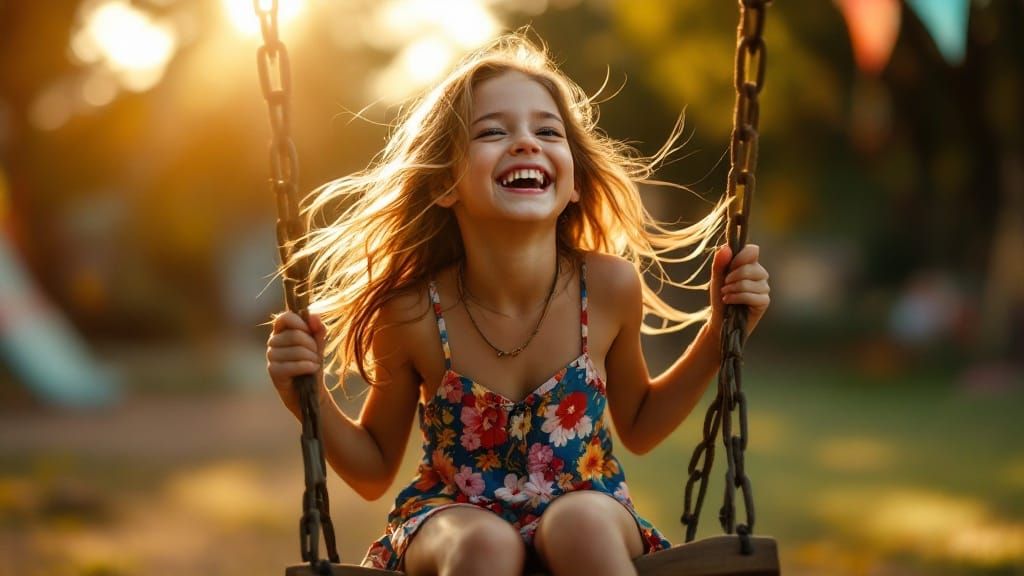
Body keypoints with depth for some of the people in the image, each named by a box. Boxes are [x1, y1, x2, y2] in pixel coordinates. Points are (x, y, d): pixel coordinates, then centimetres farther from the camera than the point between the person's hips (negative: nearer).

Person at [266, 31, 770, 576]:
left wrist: (718, 334, 0)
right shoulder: (413, 311, -13)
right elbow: (374, 471, 3)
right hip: (453, 517, -1)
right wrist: (312, 400, -15)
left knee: (582, 521, -34)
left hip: (589, 514, 1)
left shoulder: (609, 286, -9)